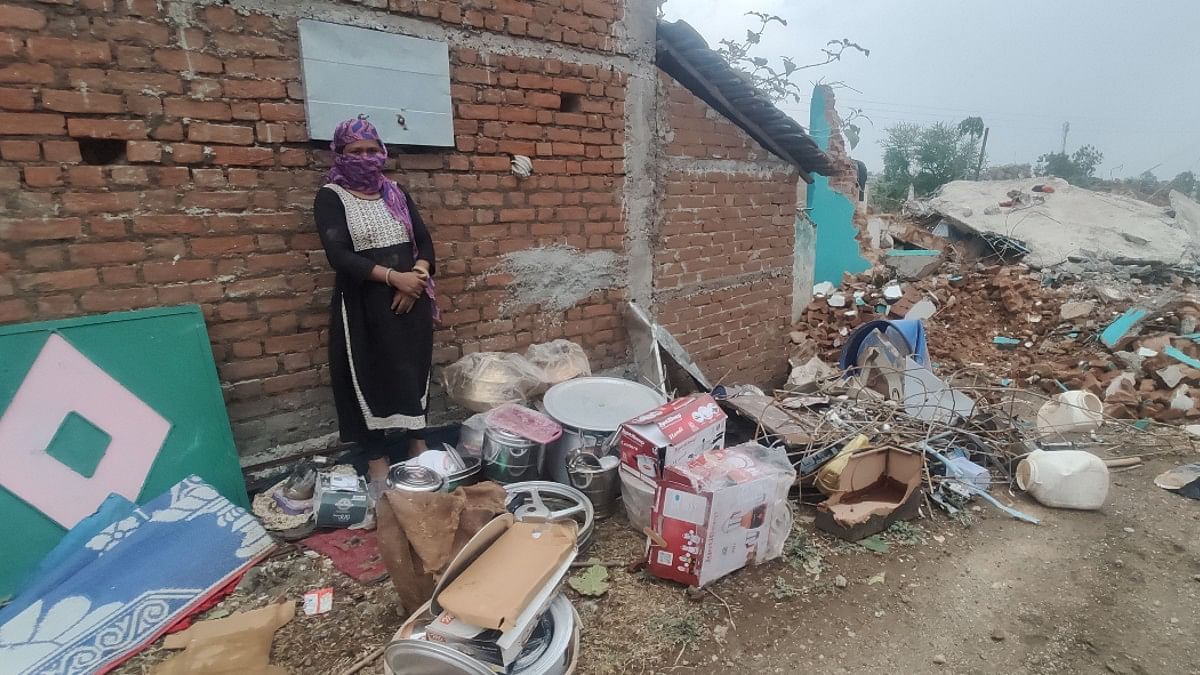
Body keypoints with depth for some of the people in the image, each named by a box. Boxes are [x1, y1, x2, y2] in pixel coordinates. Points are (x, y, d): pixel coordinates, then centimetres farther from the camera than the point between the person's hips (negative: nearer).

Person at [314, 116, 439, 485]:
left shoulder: (396, 192, 11)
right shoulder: (331, 197, -3)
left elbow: (424, 241, 6)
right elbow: (339, 255, -15)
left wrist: (416, 277, -13)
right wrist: (393, 277, -22)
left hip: (411, 298, 4)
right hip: (364, 304, -4)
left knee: (414, 370, 10)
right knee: (370, 375, 3)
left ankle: (418, 444, 26)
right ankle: (376, 458, 17)